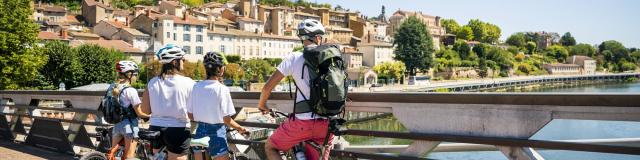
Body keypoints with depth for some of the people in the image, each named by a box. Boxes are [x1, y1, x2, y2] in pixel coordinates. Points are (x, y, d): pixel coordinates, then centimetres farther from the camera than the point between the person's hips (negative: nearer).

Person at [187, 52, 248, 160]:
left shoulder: (196, 87, -2)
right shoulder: (222, 89, -15)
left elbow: (190, 115, 4)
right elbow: (227, 120, -13)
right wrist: (240, 129, 2)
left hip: (200, 130, 5)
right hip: (217, 132, -5)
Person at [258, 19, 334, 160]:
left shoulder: (294, 58, -4)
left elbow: (268, 87, -2)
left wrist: (261, 105, 17)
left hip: (302, 122, -4)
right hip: (327, 124, 4)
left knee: (270, 148, 18)